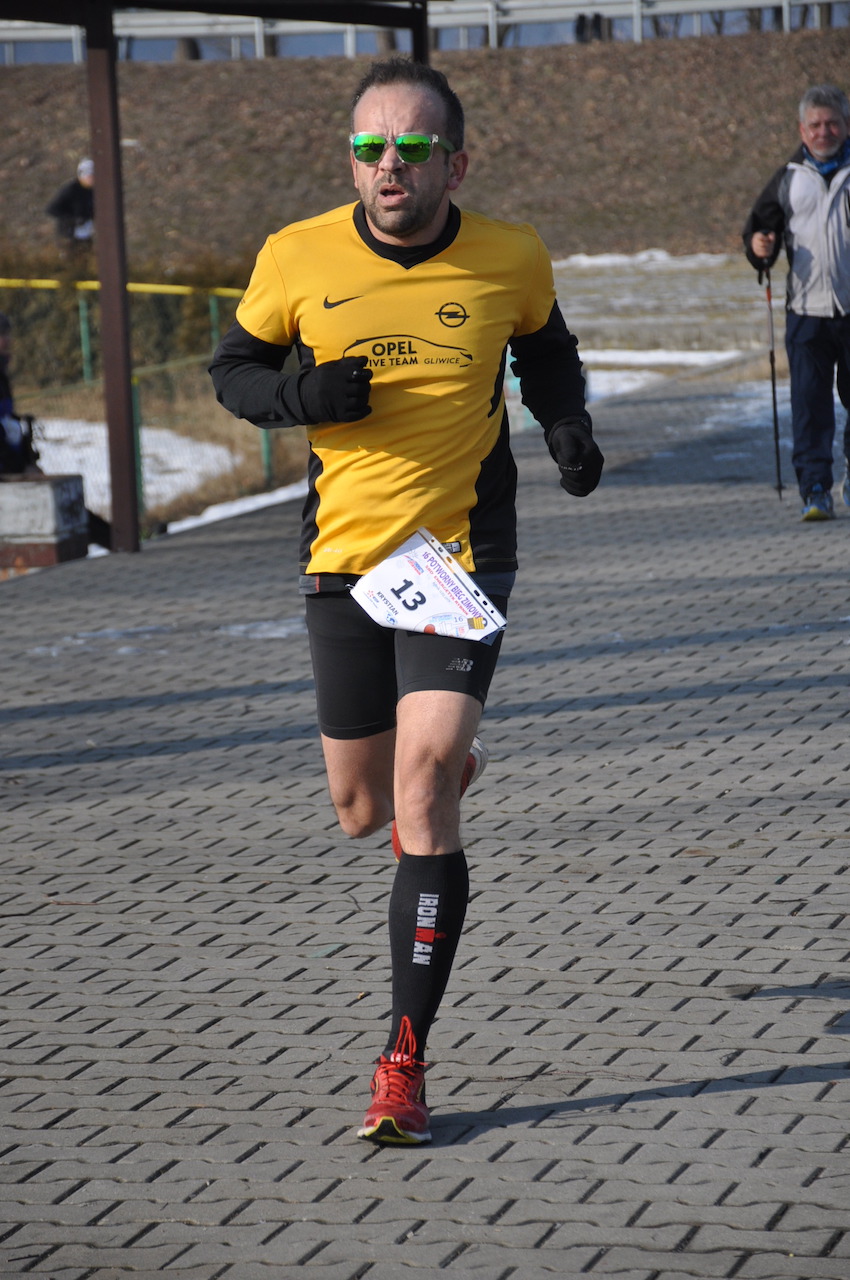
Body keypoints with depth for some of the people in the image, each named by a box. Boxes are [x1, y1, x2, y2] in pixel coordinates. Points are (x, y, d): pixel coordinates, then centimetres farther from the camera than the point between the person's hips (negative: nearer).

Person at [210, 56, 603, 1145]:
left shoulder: (512, 260, -5)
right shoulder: (297, 258, -6)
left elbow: (545, 351, 16)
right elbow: (232, 368, 8)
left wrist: (568, 426, -3)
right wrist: (299, 394, -13)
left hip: (462, 551, -2)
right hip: (342, 556, 2)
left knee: (422, 788, -18)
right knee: (362, 810, 12)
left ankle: (404, 1060, -12)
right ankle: (454, 764, 52)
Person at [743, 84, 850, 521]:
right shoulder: (789, 177, 8)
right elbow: (762, 224, 13)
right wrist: (759, 246, -10)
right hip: (807, 309, 0)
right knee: (809, 401, -9)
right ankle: (815, 488, -11)